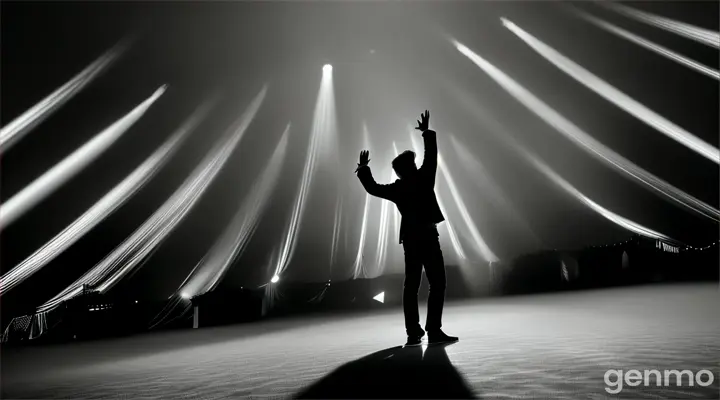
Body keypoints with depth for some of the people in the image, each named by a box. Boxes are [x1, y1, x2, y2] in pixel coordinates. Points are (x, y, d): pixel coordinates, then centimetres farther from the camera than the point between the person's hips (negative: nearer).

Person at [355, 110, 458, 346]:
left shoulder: (395, 189, 4)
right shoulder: (424, 178, -4)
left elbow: (372, 188, 16)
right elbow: (431, 155, 5)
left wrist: (363, 168, 29)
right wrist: (427, 132, 17)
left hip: (410, 239, 5)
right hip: (427, 237, -5)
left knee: (411, 285, 9)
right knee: (437, 284, -3)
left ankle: (413, 333, 11)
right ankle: (434, 331, -8)